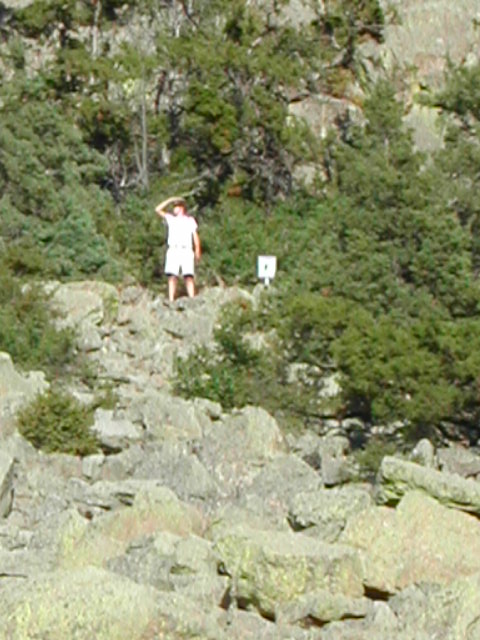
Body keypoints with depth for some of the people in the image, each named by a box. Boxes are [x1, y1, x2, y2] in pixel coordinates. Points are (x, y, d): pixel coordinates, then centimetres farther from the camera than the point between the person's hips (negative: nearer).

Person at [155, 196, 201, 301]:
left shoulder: (190, 220, 20)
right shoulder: (171, 219, 26)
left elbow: (195, 236, 11)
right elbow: (158, 209, 20)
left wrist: (197, 250, -2)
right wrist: (170, 200, 18)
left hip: (187, 251, -2)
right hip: (173, 250, 2)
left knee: (189, 276, -12)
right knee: (172, 276, -10)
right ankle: (171, 300, -15)